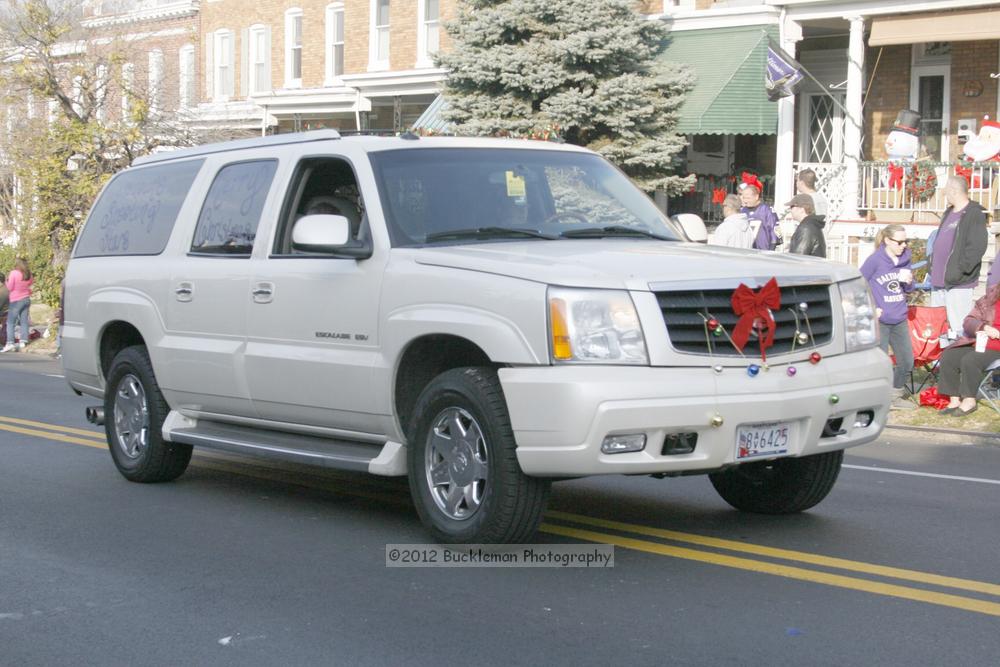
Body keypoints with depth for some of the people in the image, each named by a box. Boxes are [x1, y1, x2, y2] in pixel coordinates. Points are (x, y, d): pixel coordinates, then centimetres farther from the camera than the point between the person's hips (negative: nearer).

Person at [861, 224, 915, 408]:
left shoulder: (905, 259, 4)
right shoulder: (875, 260, -12)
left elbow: (908, 290, 14)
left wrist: (908, 282, -9)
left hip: (899, 320, 6)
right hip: (879, 321, -6)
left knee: (907, 362, 13)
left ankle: (895, 396, 32)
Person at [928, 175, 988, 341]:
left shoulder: (974, 214, -11)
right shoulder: (949, 213, 18)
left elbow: (977, 247, -20)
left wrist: (960, 270, -22)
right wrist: (933, 267, 19)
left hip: (958, 283, -9)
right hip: (939, 280, 9)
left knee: (957, 328, -11)